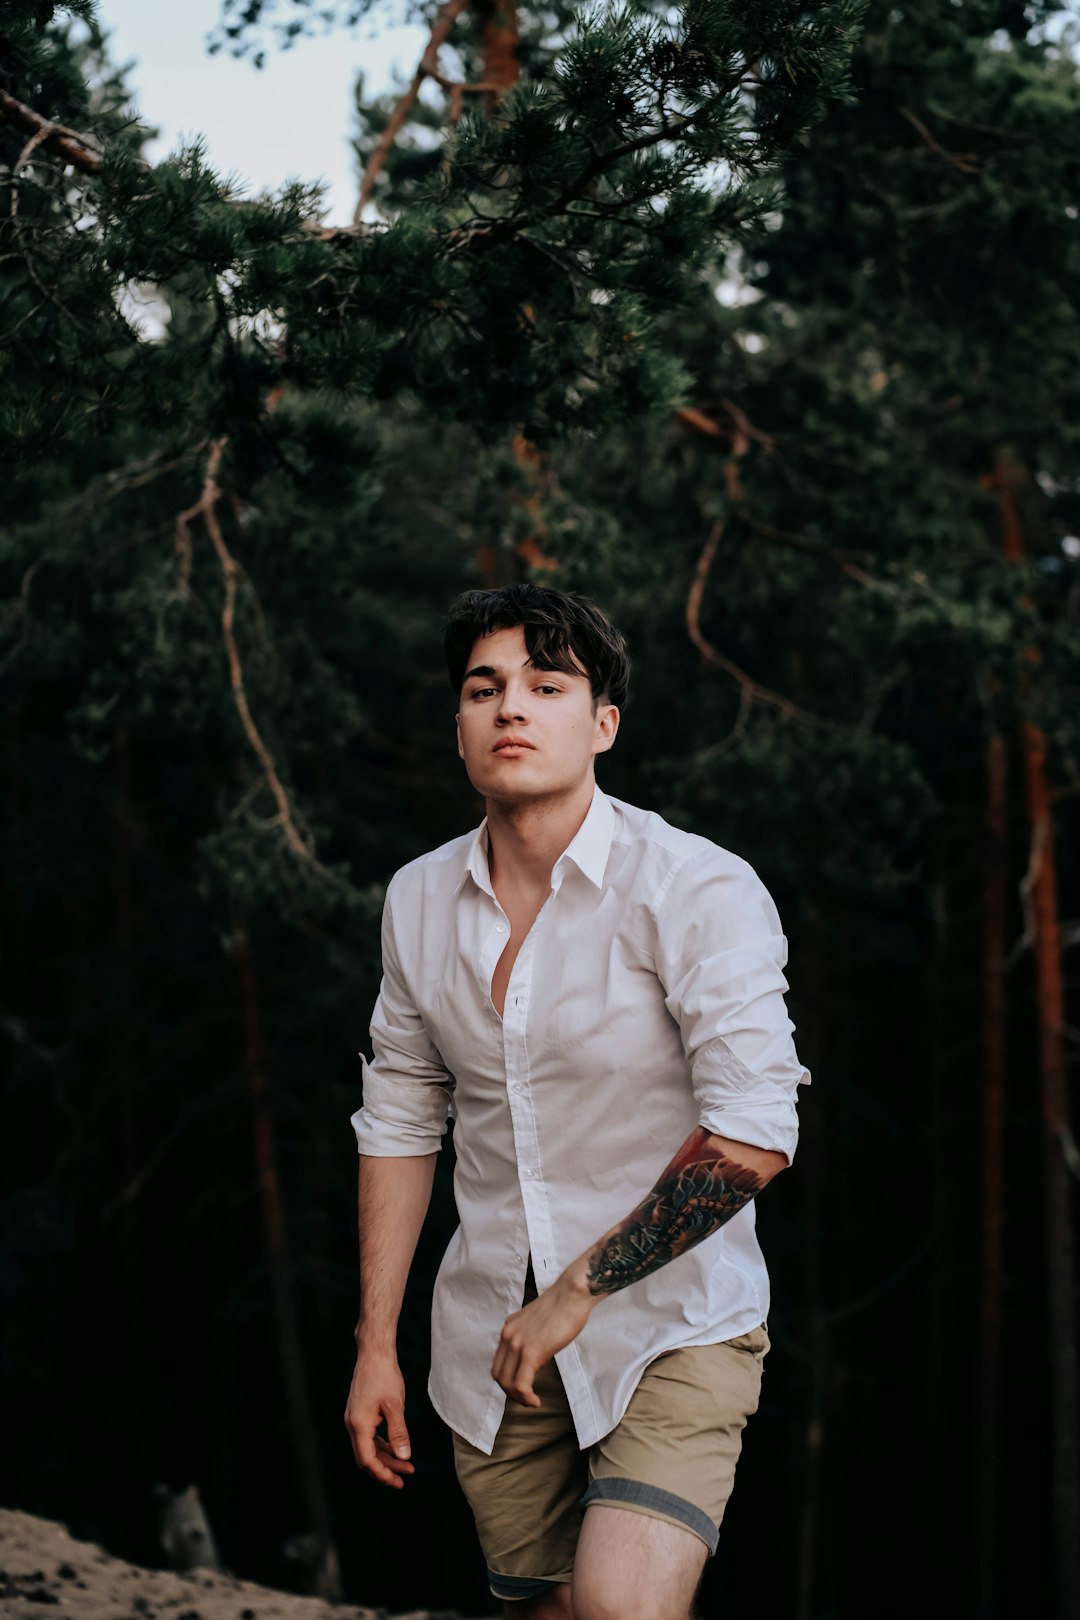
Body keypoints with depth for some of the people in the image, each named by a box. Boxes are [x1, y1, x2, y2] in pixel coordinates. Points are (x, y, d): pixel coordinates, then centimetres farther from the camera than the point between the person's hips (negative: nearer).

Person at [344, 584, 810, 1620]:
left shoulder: (698, 890, -15)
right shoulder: (419, 899, 3)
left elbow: (754, 1137, -21)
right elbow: (400, 1123, 12)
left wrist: (577, 1291, -17)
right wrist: (375, 1346, 11)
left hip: (674, 1327, -5)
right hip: (494, 1339, 5)